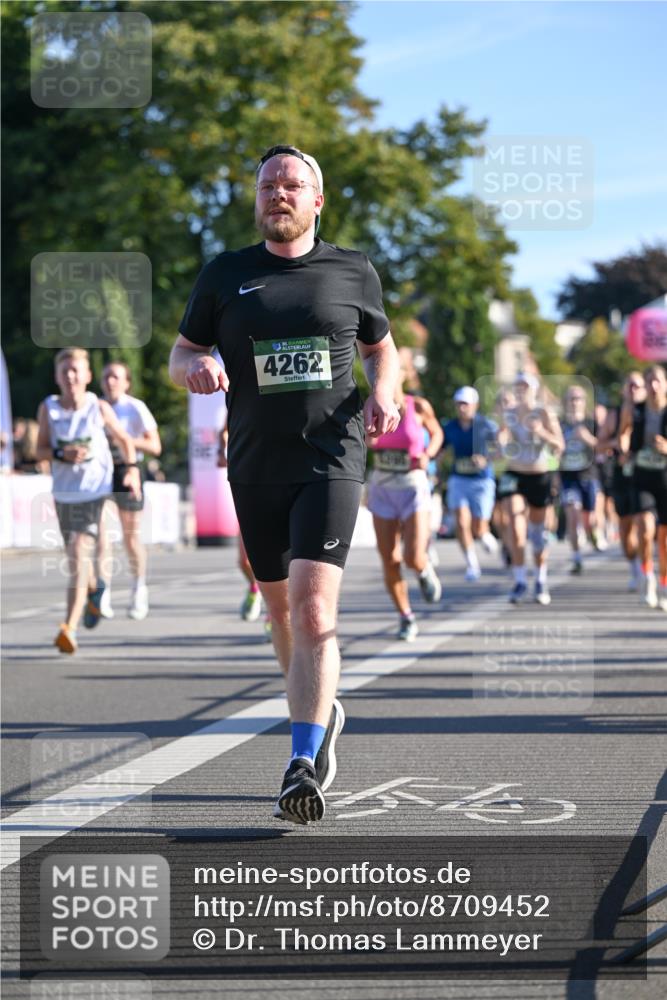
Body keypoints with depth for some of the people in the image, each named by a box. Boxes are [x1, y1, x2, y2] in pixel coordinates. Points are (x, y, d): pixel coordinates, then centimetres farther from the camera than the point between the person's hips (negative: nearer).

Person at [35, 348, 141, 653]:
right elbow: (40, 452, -4)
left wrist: (132, 468, -1)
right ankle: (96, 589, 54)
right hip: (63, 493, 4)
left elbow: (123, 438, 10)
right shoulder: (48, 409, -3)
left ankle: (70, 628, -24)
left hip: (93, 491, -4)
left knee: (80, 555, -17)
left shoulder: (100, 408, -6)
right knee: (75, 556, 19)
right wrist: (62, 454, -22)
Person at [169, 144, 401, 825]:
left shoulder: (353, 272, 6)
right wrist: (196, 366, -13)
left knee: (313, 608, -17)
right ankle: (321, 715, 39)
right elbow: (180, 355, 12)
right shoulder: (225, 275, 7)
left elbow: (380, 347, 20)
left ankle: (303, 767, -20)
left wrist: (383, 394, -1)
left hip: (331, 459, -3)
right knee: (281, 610, 14)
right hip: (255, 466, 3)